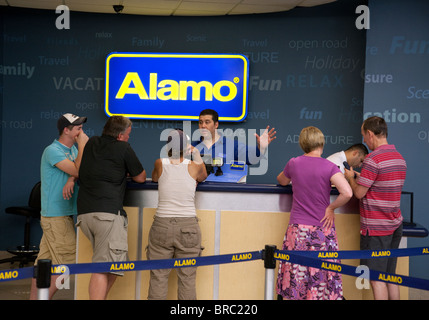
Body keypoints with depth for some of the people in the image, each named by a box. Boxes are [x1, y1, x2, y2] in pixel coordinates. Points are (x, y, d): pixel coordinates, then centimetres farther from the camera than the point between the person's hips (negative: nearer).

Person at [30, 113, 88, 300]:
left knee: (44, 261, 10)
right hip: (56, 216, -8)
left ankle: (34, 298, 16)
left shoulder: (72, 149, 14)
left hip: (65, 214, 8)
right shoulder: (53, 150, -13)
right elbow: (77, 171, -19)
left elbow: (78, 172, 5)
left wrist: (71, 180, -15)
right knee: (67, 263, -8)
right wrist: (82, 146, -12)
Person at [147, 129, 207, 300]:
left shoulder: (160, 163, 0)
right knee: (187, 279, 5)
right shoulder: (194, 166, -2)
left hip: (162, 225, 0)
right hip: (189, 227, 0)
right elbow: (203, 176, 21)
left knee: (158, 278, 5)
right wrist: (196, 154, 31)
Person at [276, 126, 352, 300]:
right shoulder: (329, 167, -7)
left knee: (295, 277, 6)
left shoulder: (293, 163, 2)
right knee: (322, 276, 4)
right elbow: (347, 193, -19)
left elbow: (281, 181, 22)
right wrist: (331, 208, -5)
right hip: (322, 229, -2)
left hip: (297, 229, 2)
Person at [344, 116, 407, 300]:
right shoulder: (399, 158, 10)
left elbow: (359, 193, -14)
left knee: (377, 279, -3)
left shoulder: (373, 159, -17)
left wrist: (350, 178, 5)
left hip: (376, 229, -8)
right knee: (390, 278, 15)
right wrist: (359, 178, 18)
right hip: (395, 225, 8)